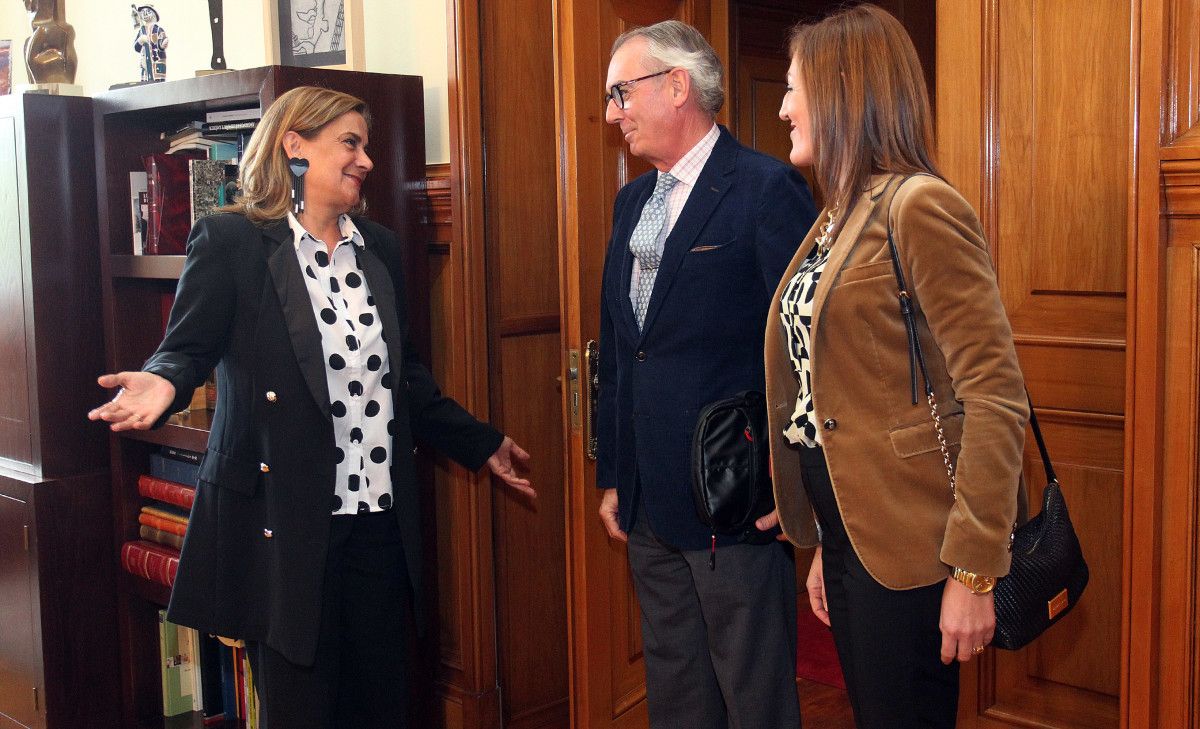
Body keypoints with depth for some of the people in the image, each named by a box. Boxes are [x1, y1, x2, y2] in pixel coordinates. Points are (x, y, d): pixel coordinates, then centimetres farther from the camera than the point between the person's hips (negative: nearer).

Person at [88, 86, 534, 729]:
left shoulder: (379, 248, 13)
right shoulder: (230, 241, -4)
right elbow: (187, 346, -7)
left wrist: (480, 444, 21)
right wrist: (165, 383, -31)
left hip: (380, 519, 6)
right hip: (285, 520, -5)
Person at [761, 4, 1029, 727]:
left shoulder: (919, 206, -14)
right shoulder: (838, 218, 13)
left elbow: (997, 396, -19)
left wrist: (975, 571, -20)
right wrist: (825, 547, 15)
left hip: (906, 546, -8)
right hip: (848, 530, 8)